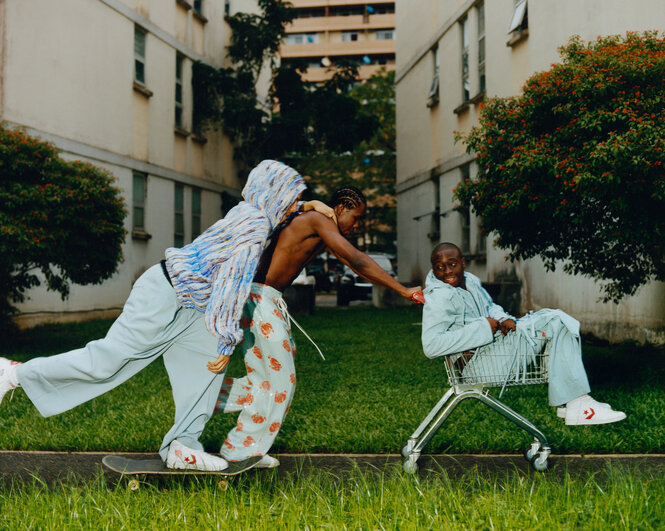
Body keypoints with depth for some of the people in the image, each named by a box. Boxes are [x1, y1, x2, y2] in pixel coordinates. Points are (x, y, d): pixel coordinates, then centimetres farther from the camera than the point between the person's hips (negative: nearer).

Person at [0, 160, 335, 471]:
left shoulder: (249, 211, 9)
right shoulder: (254, 227, -19)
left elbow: (275, 214, 36)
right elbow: (234, 283, -23)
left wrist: (307, 207, 27)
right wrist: (227, 339, -19)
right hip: (165, 295, -10)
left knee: (207, 362, 2)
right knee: (106, 360, -7)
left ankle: (183, 446, 3)